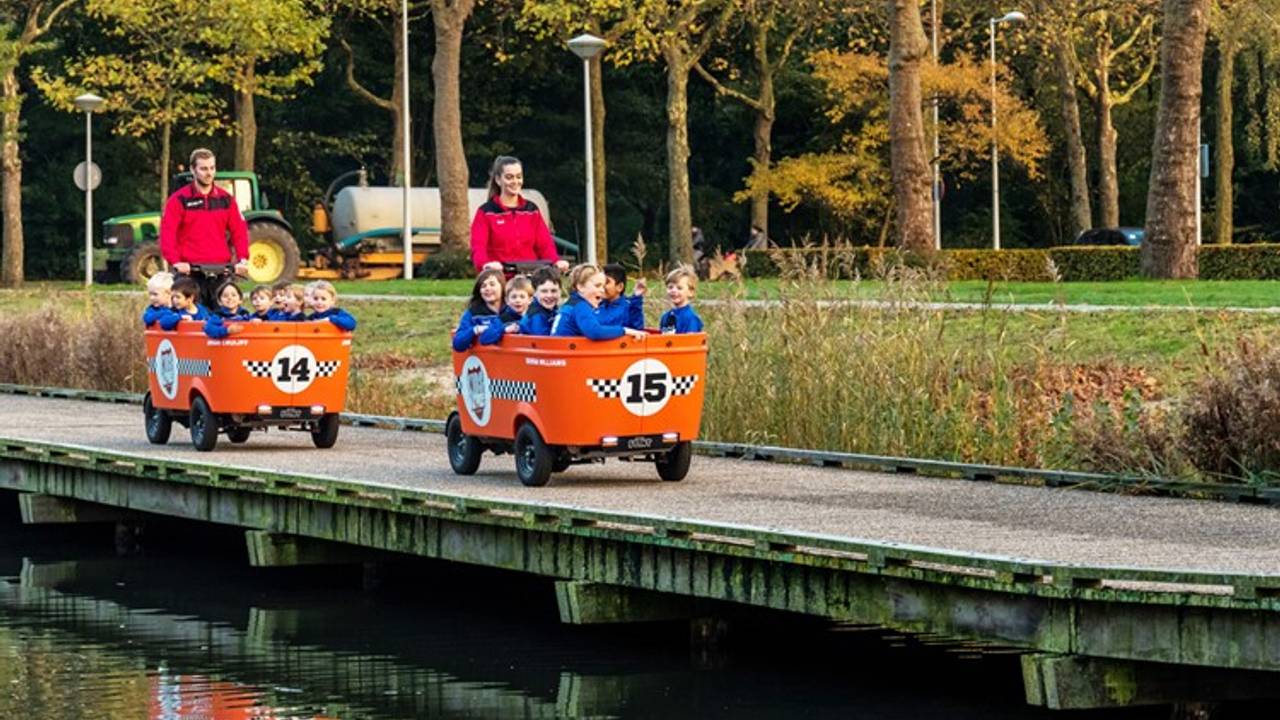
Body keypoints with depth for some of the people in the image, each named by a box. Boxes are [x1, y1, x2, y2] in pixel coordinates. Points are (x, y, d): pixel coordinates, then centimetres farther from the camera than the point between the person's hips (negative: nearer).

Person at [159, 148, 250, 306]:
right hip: (189, 271, -3)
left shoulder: (225, 199, 12)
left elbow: (239, 231, 10)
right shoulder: (179, 199, 1)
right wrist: (175, 261, -20)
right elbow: (167, 233, -7)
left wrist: (243, 259, -5)